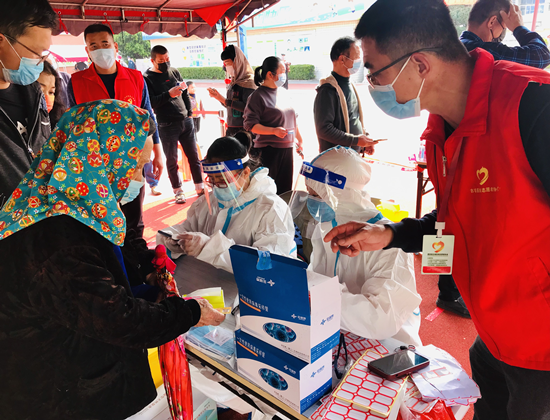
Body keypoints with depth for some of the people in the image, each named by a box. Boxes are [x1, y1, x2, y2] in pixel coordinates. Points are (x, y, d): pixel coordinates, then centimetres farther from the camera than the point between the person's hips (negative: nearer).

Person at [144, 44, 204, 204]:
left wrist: (189, 113, 12)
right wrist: (168, 94, -23)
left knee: (193, 156, 8)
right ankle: (178, 191, 15)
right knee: (172, 161, 3)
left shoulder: (174, 72, 12)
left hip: (186, 121, 5)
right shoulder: (147, 78, -3)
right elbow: (150, 103, -14)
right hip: (167, 125, -4)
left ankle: (199, 187, 18)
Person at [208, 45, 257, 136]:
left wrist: (223, 99, -18)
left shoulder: (249, 81, -9)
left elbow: (247, 107, -19)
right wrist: (218, 97, 4)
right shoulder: (233, 82, 14)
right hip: (231, 128, 7)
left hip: (243, 129, -7)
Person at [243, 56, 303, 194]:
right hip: (269, 151, -7)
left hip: (287, 148, 7)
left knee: (285, 189, 10)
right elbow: (250, 125, -14)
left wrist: (300, 140, 24)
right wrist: (274, 130, -24)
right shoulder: (258, 96, -8)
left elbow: (292, 119, 24)